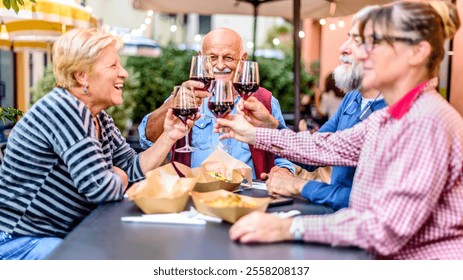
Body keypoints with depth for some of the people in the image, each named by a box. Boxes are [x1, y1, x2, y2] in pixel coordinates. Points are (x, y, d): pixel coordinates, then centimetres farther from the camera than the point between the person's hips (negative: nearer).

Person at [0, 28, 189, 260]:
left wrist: (168, 136, -4)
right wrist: (119, 179, -7)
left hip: (63, 234, 9)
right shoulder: (63, 108, -23)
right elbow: (99, 187, -28)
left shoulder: (100, 119, 6)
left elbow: (134, 169, 8)